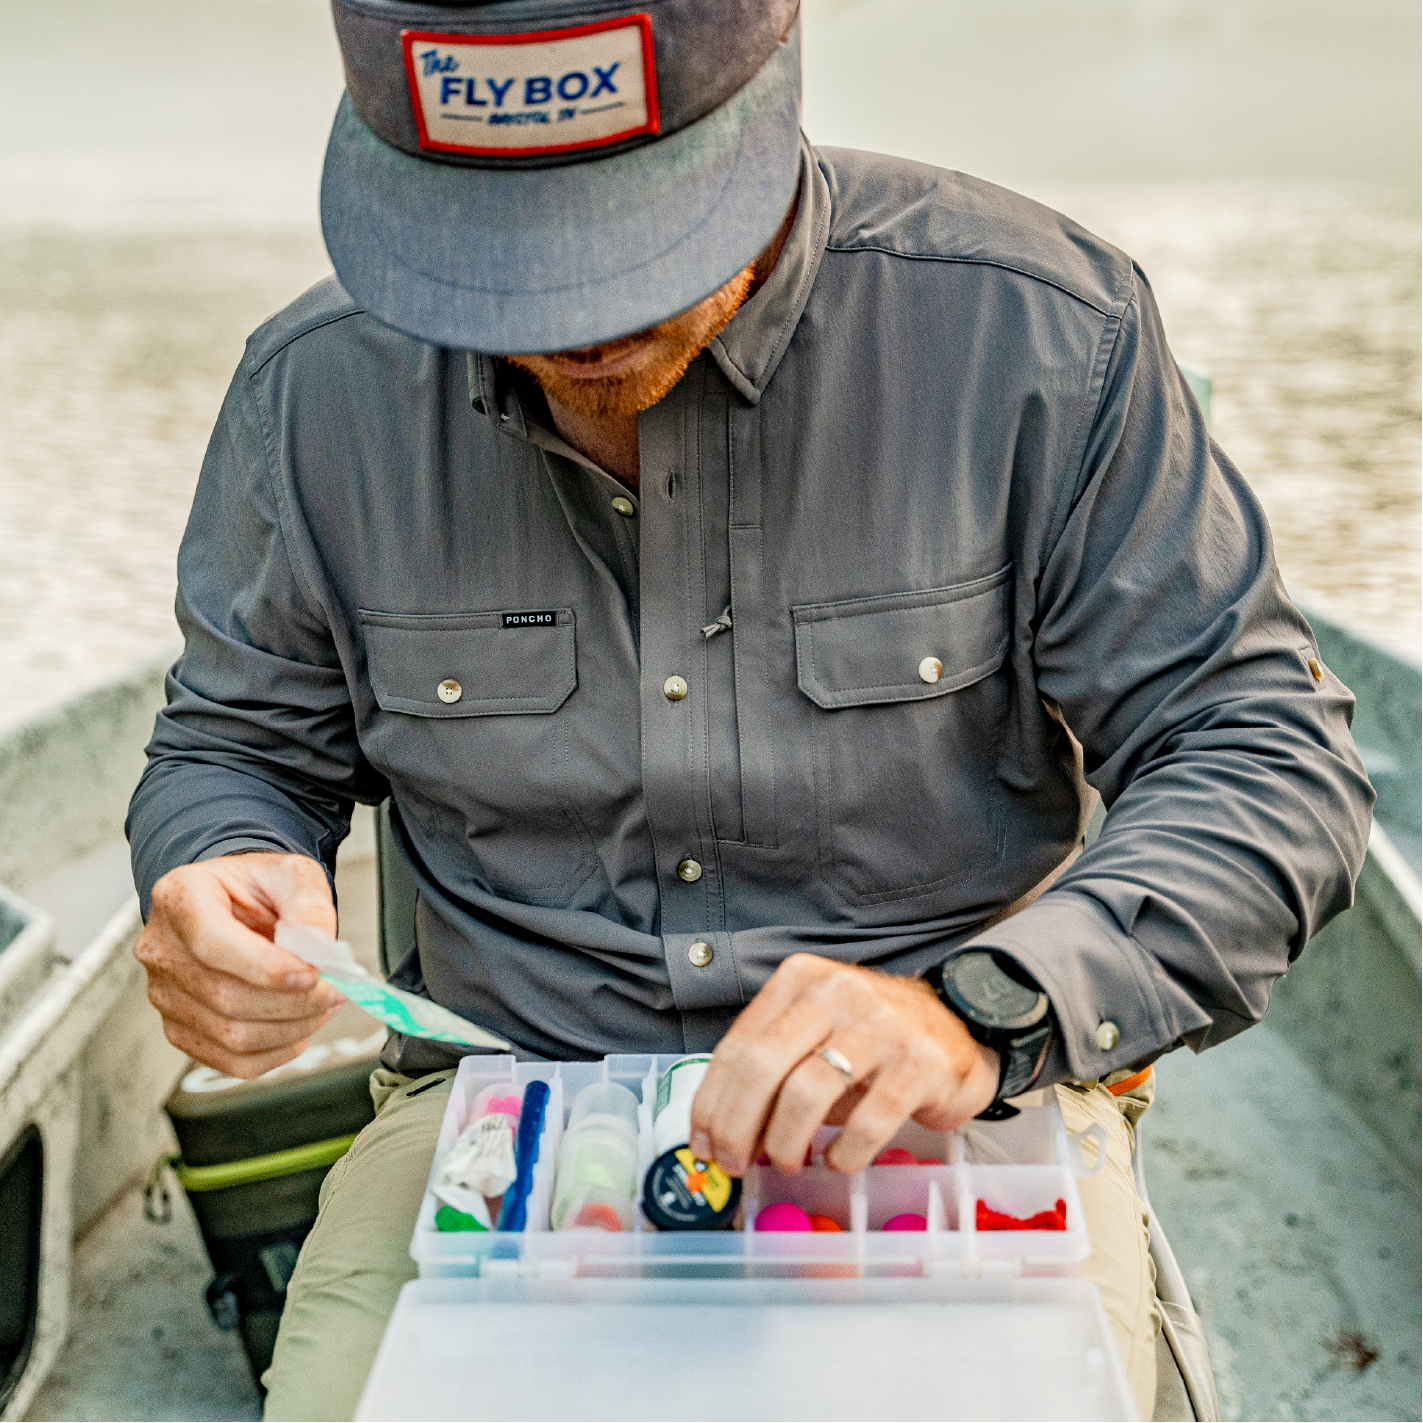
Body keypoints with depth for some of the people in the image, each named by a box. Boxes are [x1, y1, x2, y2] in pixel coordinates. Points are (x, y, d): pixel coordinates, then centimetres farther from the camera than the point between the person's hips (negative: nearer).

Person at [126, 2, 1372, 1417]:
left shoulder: (1032, 328, -10)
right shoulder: (319, 390, -2)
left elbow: (1267, 758, -9)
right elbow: (238, 746, 14)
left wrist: (983, 1008, -26)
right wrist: (225, 878, -11)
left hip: (949, 1109, -1)